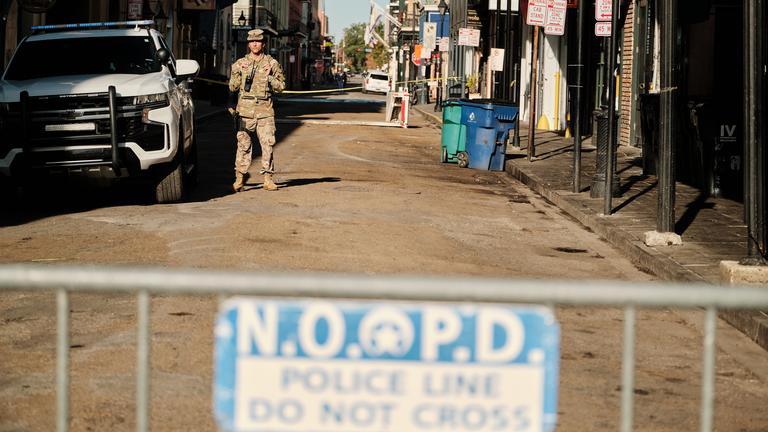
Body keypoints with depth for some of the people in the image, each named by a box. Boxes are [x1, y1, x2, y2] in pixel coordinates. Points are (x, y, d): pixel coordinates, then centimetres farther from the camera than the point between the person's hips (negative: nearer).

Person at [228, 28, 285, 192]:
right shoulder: (240, 64, 11)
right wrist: (238, 73, -5)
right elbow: (232, 87, 10)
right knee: (243, 144, -1)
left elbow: (281, 86, 7)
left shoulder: (272, 63, 8)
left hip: (265, 111, -1)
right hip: (245, 109, 1)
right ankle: (240, 177, 6)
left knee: (268, 144, -6)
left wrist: (269, 76, -7)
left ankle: (268, 178, -1)